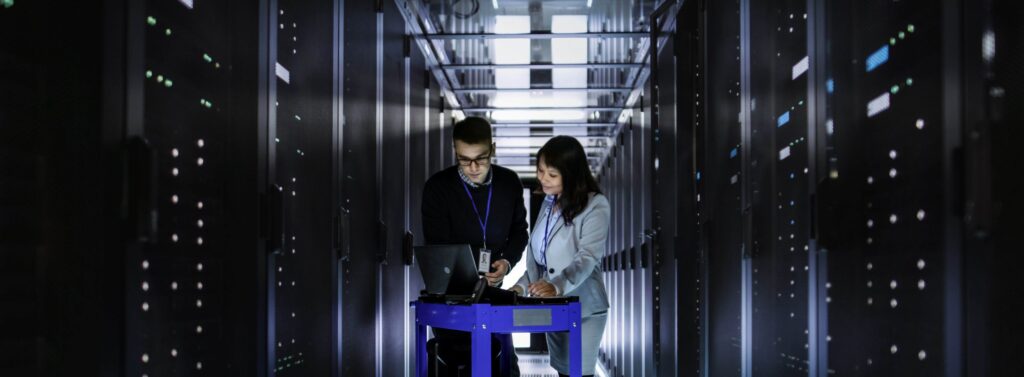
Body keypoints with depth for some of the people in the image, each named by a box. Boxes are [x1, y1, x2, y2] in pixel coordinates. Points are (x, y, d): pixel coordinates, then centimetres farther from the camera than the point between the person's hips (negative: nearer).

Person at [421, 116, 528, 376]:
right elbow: (438, 249, -18)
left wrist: (507, 262, -13)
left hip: (492, 289, 3)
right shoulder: (438, 187, -15)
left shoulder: (509, 182, -4)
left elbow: (519, 231, 8)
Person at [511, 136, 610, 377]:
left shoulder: (595, 206, -10)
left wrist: (556, 286, -36)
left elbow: (587, 257, -21)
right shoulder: (549, 204, 14)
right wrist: (523, 285, 2)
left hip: (582, 309, -7)